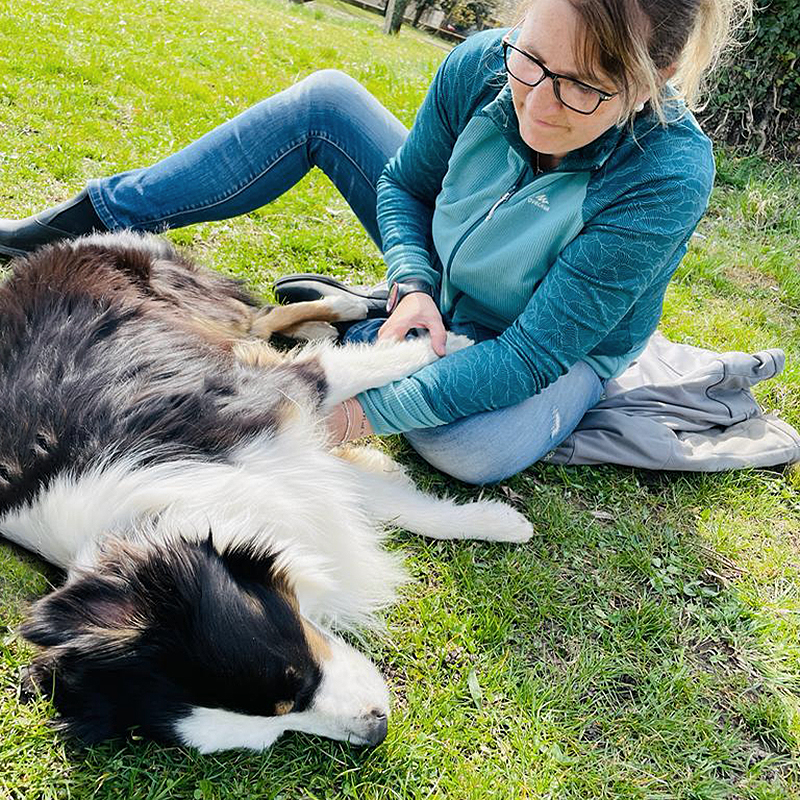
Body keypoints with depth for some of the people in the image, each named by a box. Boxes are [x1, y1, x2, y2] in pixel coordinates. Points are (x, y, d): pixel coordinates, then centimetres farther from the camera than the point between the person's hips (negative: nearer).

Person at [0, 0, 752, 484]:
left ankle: (349, 338, -8)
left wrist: (374, 409, -36)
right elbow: (404, 182, -3)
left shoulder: (668, 175, -32)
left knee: (480, 449, -40)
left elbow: (532, 355, -32)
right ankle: (96, 218, -1)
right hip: (440, 292, 4)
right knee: (324, 98, -9)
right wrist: (412, 287, -22)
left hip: (560, 347, -3)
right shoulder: (482, 63, -21)